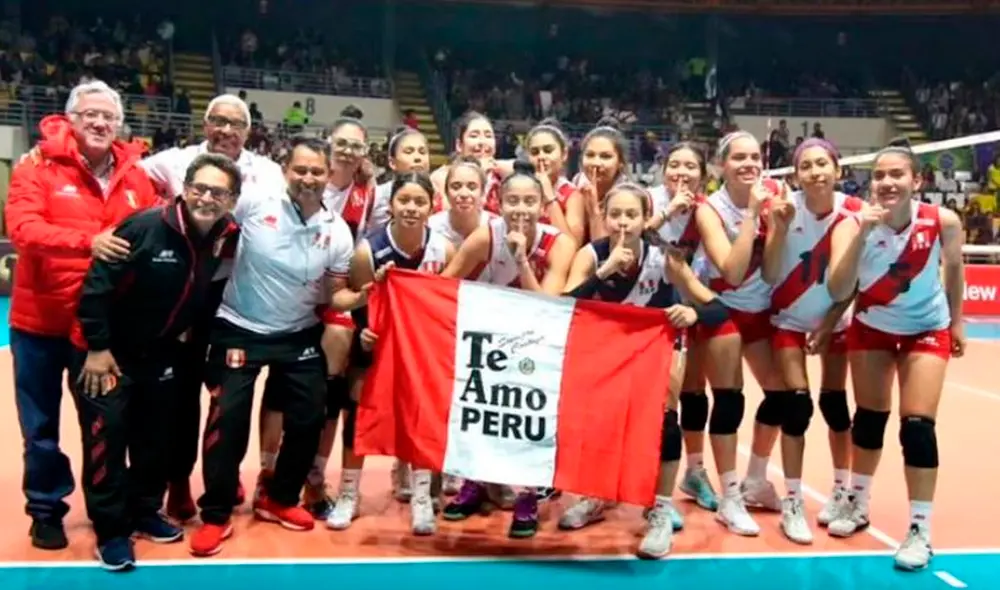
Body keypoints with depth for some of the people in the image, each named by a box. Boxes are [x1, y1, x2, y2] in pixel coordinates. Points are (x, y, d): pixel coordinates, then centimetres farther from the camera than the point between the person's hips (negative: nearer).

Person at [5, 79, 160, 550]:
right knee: (42, 425, 11)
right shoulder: (38, 166, -9)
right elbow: (22, 228, -22)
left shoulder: (134, 174, 2)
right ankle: (46, 510, 28)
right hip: (41, 320, -2)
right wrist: (87, 242, -35)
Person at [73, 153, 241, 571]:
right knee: (107, 436, -5)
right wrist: (97, 347, -19)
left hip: (161, 354, 6)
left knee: (156, 437, 14)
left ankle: (145, 512, 32)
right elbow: (97, 285, -22)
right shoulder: (145, 227, -25)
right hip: (108, 352, -6)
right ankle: (111, 531, 7)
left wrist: (190, 329, 8)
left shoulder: (227, 237, -8)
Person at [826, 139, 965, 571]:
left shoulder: (943, 222, -23)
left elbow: (953, 266, -2)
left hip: (927, 329, -1)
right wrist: (862, 234, -45)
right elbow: (838, 292, -36)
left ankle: (920, 530, 3)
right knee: (869, 416, 11)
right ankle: (858, 503, 32)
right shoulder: (853, 225, -25)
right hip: (872, 327, 1)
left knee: (917, 424, -10)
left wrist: (956, 323, 7)